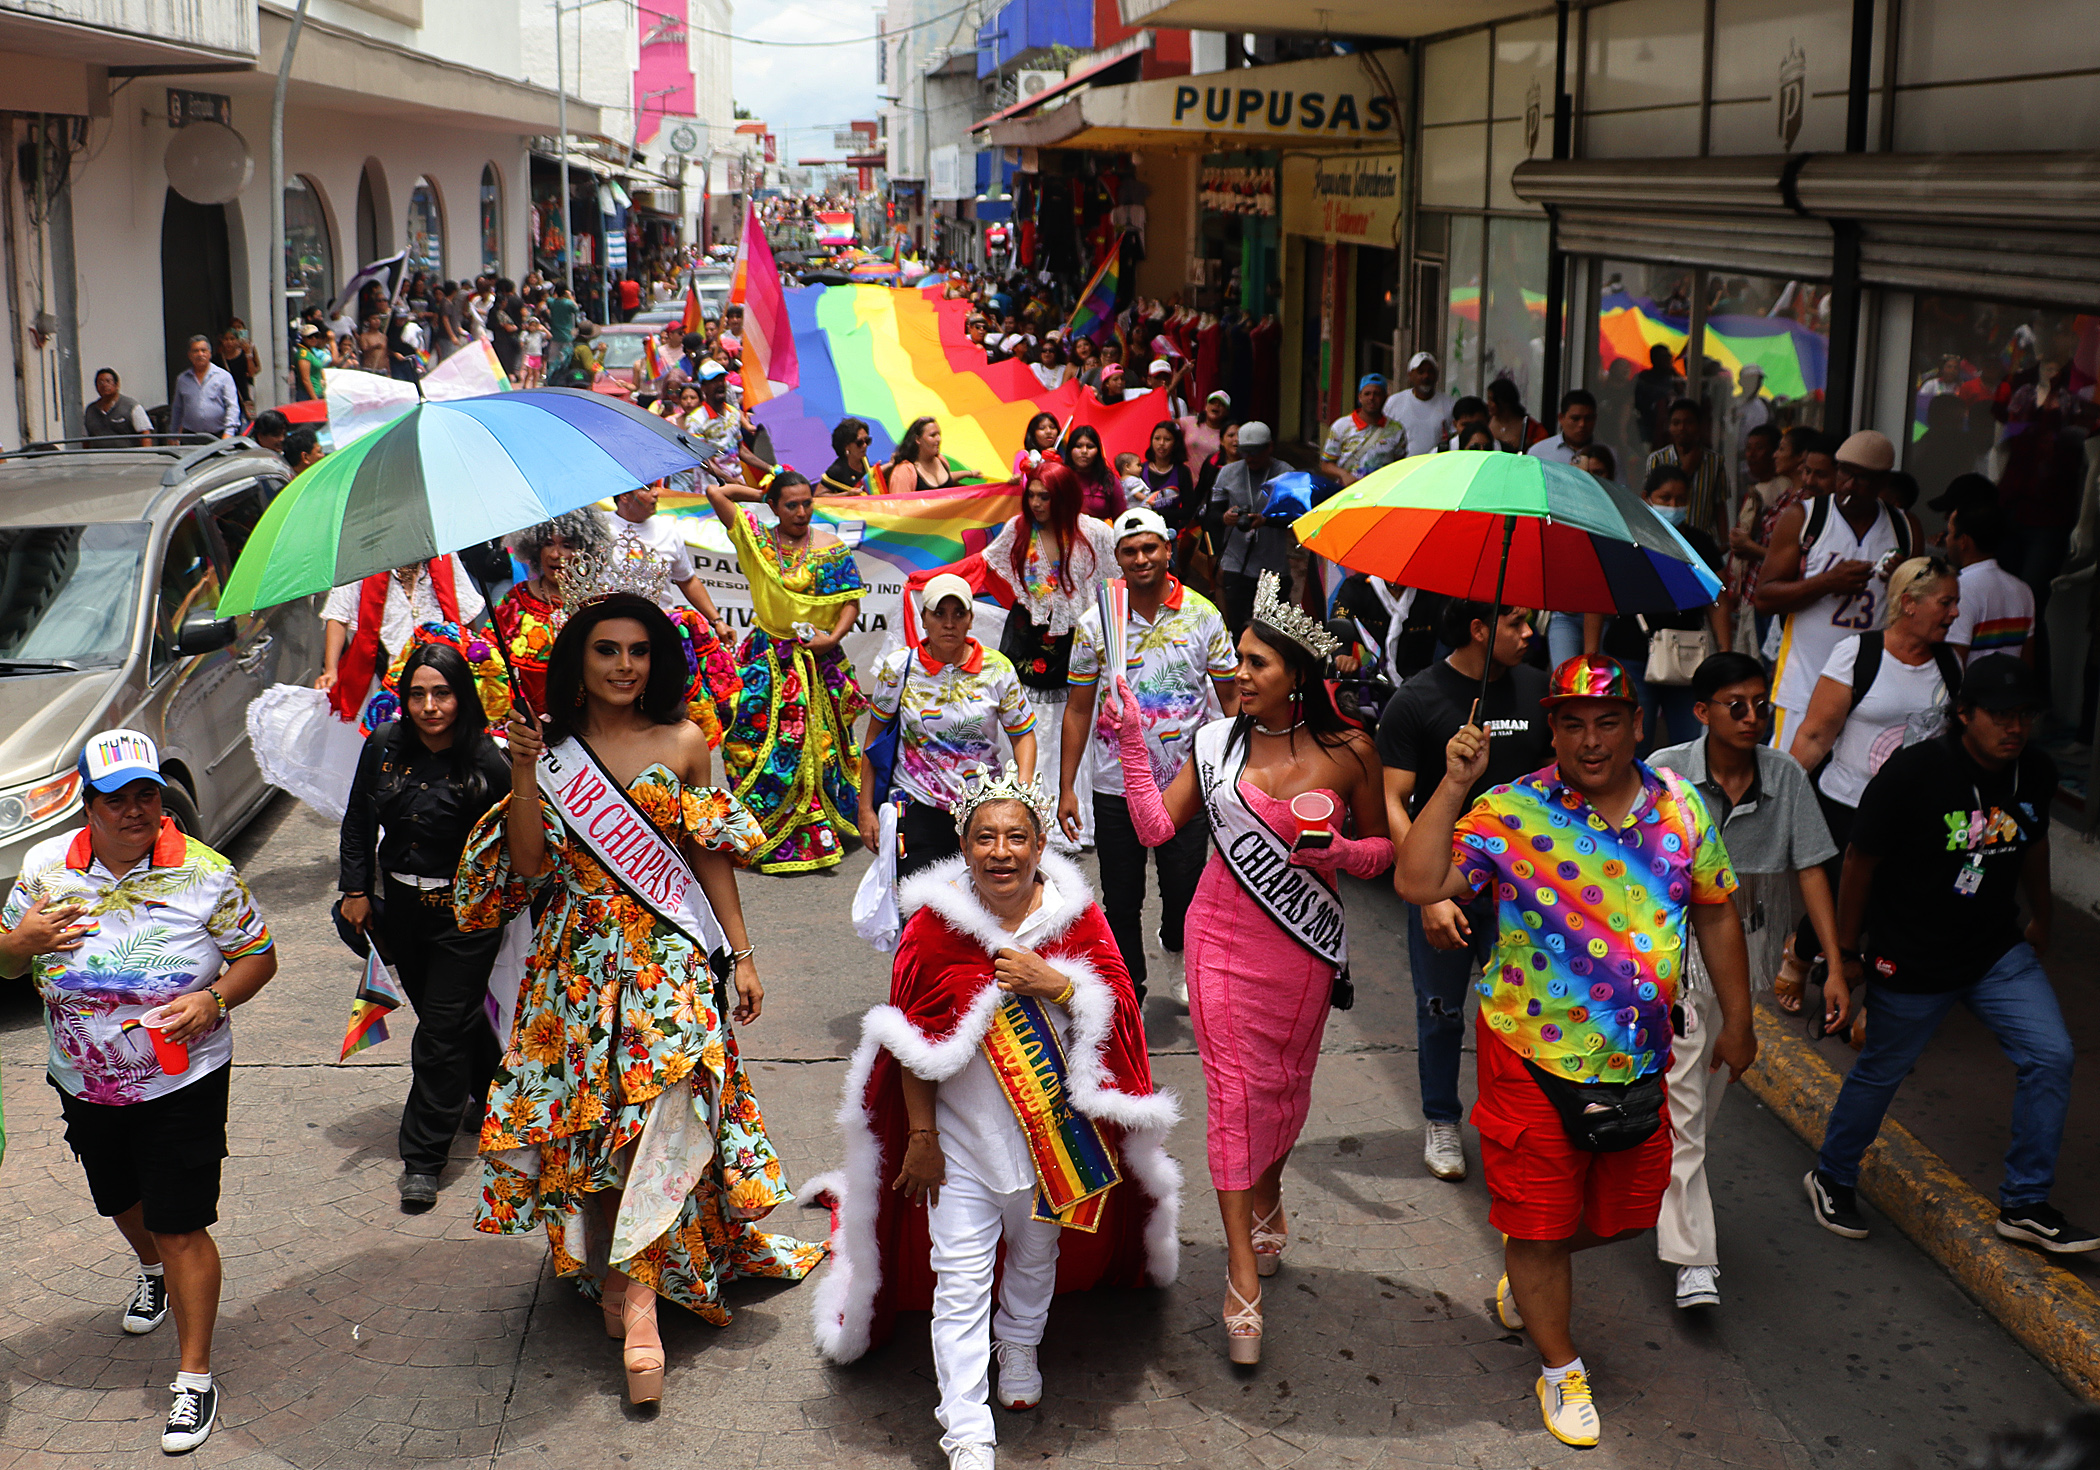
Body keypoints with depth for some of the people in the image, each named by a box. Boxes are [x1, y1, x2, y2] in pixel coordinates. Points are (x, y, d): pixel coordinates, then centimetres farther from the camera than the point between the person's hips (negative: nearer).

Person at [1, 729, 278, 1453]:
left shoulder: (205, 874, -14)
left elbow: (259, 956, -4)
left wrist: (213, 1001, -22)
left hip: (183, 1082, -4)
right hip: (85, 1085, 4)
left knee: (181, 1228, -4)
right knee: (120, 1202, 26)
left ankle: (196, 1376, 11)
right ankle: (152, 1271, 61)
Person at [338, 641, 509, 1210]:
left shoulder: (487, 763, -17)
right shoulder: (384, 746, -3)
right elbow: (359, 822, 10)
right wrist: (356, 889, 8)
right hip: (399, 904, 5)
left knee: (443, 1032, -2)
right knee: (456, 1017, 19)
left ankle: (423, 1159, 7)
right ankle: (492, 1095, 44)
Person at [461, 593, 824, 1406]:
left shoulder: (682, 744, 4)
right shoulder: (552, 746, 4)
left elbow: (712, 858, 8)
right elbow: (527, 866, -3)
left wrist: (740, 955, 5)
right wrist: (524, 770, -12)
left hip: (670, 953, -1)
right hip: (578, 959, 1)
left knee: (666, 1102, -15)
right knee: (587, 1113, 2)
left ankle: (636, 1292, -16)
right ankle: (613, 1278, 17)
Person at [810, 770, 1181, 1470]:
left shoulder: (1076, 915, -9)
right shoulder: (933, 922, -13)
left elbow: (1120, 1013, -8)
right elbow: (912, 1042, -7)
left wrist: (1054, 986, -25)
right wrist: (921, 1136, -7)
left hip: (1054, 1125, 2)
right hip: (960, 1129, -2)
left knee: (1038, 1250, 23)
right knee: (960, 1275, -4)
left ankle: (1019, 1347, 51)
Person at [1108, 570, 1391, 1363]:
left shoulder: (1348, 752, -5)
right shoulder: (1217, 742, -1)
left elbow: (1381, 847, 4)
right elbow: (1155, 826, -4)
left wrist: (1335, 852, -17)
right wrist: (1132, 741, -11)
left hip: (1304, 942, 0)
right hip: (1224, 933, 0)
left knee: (1285, 1085, 15)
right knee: (1232, 1088, -3)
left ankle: (1267, 1199, 46)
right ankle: (1243, 1275, 1)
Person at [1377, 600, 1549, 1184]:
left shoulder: (1536, 688, 3)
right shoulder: (1416, 701, -10)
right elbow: (1394, 805, -11)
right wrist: (1429, 896, -18)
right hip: (1443, 889, -3)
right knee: (1441, 1013, 11)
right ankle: (1441, 1121, 29)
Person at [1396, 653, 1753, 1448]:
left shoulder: (1681, 809, -1)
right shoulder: (1510, 814, -13)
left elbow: (1716, 912, 11)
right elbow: (1419, 882, -23)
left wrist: (1736, 1019, 15)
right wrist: (1454, 785, -27)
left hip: (1638, 1060, 4)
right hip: (1534, 1060, -4)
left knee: (1625, 1210, 19)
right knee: (1541, 1216, 7)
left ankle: (1527, 1272, 50)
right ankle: (1560, 1367, 30)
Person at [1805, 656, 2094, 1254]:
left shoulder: (2036, 773, -5)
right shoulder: (1913, 772, -22)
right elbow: (1861, 861, -12)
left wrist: (2040, 918, 29)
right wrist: (1848, 954, -4)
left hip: (1999, 952, 5)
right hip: (1911, 961, -5)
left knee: (2051, 1056, -6)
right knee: (1882, 1071, 10)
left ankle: (2024, 1204, 9)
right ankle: (1831, 1178, 35)